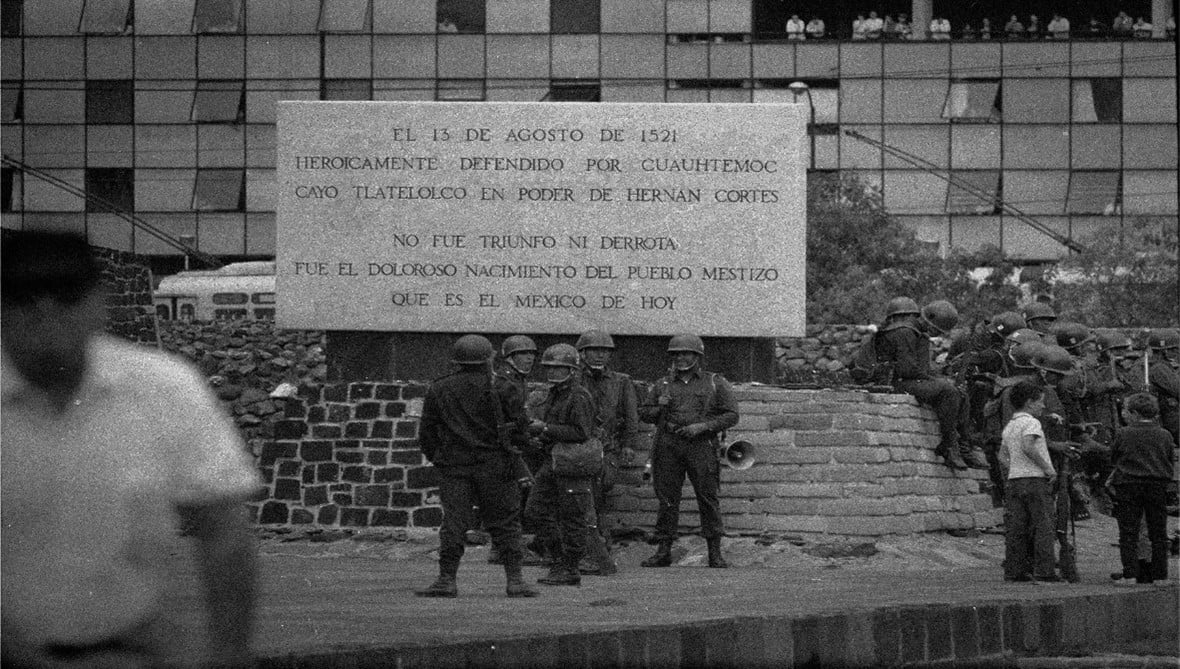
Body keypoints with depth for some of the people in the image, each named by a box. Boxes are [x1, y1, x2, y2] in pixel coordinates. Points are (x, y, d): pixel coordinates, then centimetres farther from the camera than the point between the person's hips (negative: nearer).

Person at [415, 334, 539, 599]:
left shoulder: (438, 391, 4)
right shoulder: (497, 389, -5)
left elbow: (426, 434, 7)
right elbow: (520, 424, -1)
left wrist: (436, 457, 21)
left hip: (453, 466, 2)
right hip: (494, 465, -2)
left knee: (453, 523, 1)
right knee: (505, 524, 5)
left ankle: (447, 579, -7)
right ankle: (514, 580, 0)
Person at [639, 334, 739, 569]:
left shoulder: (715, 383, 8)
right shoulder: (662, 385, 16)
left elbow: (731, 416, 3)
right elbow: (643, 413, 19)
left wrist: (703, 427, -10)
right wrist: (659, 407, -3)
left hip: (701, 446, -2)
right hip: (668, 447, 2)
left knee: (708, 499, -5)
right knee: (667, 499, 1)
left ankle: (715, 554, -2)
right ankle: (663, 551, 5)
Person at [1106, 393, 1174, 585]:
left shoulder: (1124, 434, -6)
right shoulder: (1164, 436, 2)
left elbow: (1114, 458, 3)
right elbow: (1171, 463, 8)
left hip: (1128, 485, -2)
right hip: (1158, 486, 2)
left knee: (1128, 533, 1)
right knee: (1158, 533, 9)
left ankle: (1130, 574, -6)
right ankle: (1160, 575, 8)